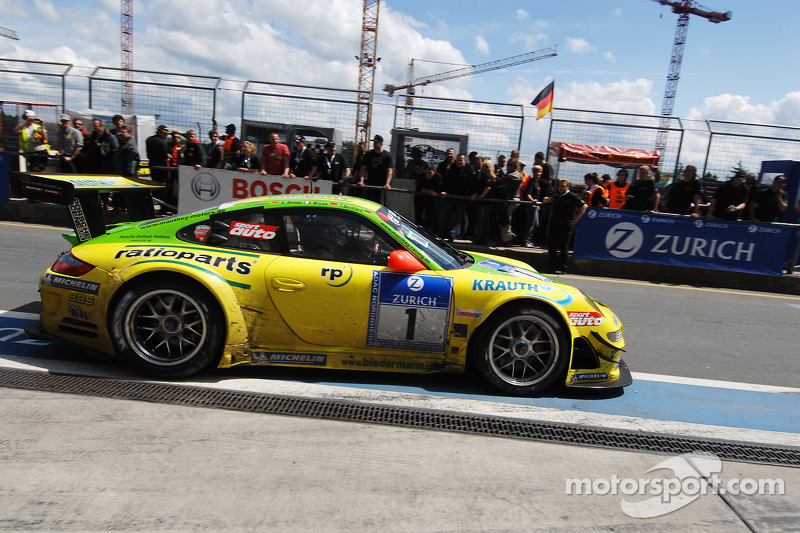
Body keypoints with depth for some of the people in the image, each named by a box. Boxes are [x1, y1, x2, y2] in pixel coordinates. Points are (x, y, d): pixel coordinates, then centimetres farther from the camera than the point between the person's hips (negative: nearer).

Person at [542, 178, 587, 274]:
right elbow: (544, 201, 28)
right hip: (554, 224, 6)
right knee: (551, 245, 5)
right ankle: (553, 267, 15)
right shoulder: (556, 196, 16)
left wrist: (575, 220, -10)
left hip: (566, 224, -6)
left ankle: (562, 268, 3)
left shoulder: (572, 196, -3)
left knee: (563, 247, -3)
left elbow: (584, 206, -7)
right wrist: (548, 199, 2)